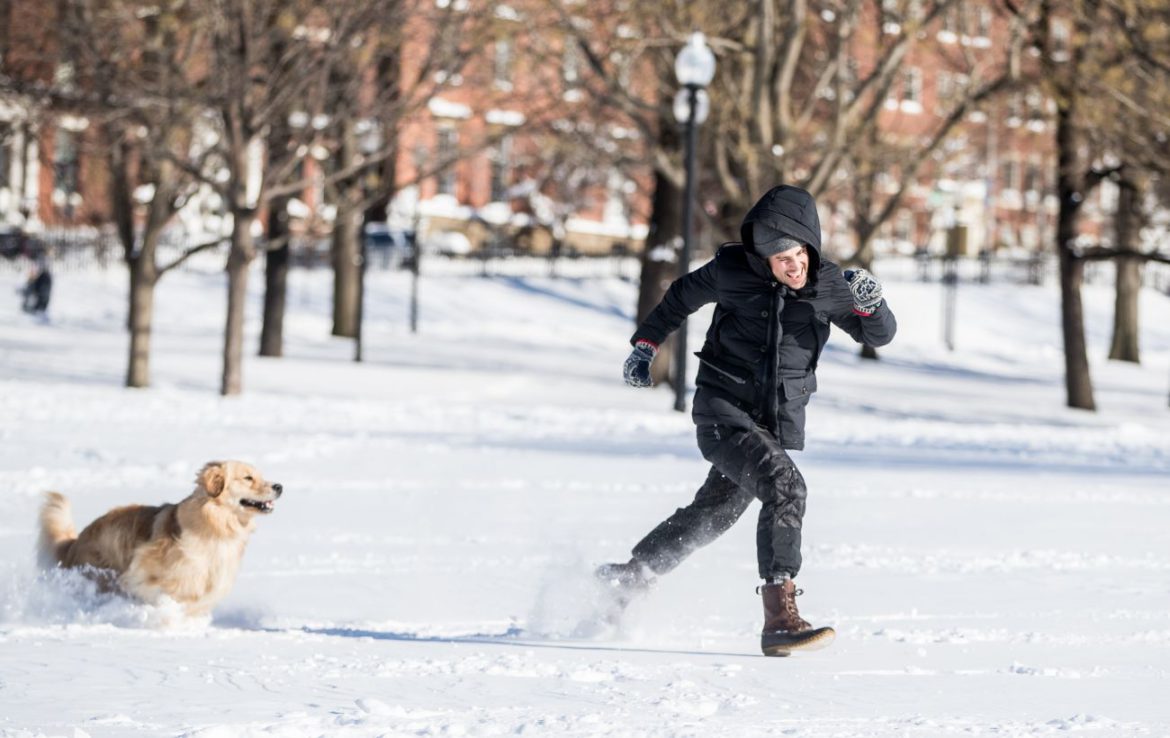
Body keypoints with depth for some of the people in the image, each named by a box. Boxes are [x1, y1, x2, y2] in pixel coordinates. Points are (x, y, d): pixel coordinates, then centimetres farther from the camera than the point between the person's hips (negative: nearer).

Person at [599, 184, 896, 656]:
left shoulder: (827, 285, -5)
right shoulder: (733, 270, -10)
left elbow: (880, 335, 0)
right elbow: (685, 294, 10)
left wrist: (869, 303, -22)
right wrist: (645, 344, 16)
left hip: (780, 423, 5)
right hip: (724, 411, -5)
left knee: (711, 515, 19)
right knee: (784, 486, -28)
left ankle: (626, 578, 42)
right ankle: (780, 619, -33)